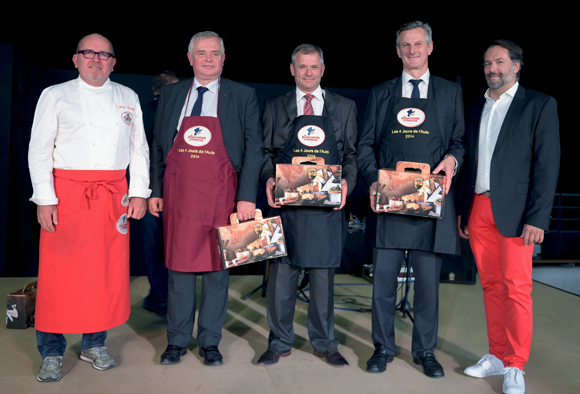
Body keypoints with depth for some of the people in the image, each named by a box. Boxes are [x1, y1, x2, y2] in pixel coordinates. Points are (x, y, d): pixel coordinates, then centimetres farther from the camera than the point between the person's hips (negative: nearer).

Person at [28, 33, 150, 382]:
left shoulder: (128, 98, 13)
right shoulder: (55, 96, 6)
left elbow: (139, 148, 13)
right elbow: (40, 150, 2)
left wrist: (139, 192, 4)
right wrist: (45, 199, -8)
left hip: (113, 196, 2)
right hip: (66, 193, -2)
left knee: (109, 271, 4)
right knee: (60, 271, -1)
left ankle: (95, 344, 21)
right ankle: (52, 353, 14)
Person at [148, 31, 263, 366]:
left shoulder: (243, 96, 3)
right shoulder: (171, 94, 11)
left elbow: (254, 147, -1)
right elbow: (158, 146, 13)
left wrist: (247, 196, -9)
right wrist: (156, 191, 6)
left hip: (221, 195, -2)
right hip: (178, 194, 2)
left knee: (217, 269, 7)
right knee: (179, 267, 8)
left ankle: (210, 342, 22)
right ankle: (178, 340, 24)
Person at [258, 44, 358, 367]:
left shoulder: (345, 107, 11)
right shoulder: (274, 107, 11)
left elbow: (352, 154, 8)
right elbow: (266, 152, 10)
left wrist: (347, 182, -11)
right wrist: (269, 179, -9)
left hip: (327, 205, 0)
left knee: (324, 275, 8)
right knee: (282, 274, 5)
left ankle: (325, 344, 25)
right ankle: (280, 343, 21)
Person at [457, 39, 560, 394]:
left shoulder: (540, 105, 0)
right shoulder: (476, 108, 15)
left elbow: (547, 164, -7)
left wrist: (537, 218, -14)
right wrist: (462, 210, 12)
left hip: (514, 211, -5)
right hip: (478, 209, 5)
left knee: (516, 288, -3)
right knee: (491, 286, 10)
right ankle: (497, 357, 22)